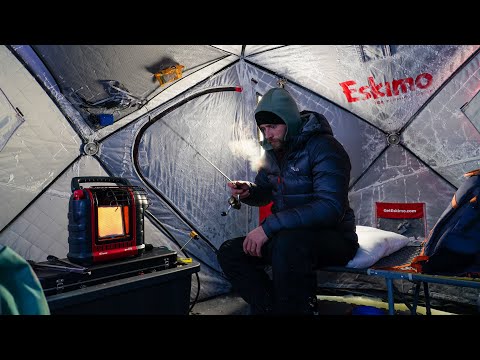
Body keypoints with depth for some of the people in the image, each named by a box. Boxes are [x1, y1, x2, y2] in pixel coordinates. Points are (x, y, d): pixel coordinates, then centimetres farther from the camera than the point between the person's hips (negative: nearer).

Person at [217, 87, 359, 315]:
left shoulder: (323, 147, -19)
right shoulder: (274, 151, 4)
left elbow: (330, 207, -30)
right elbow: (265, 193, 18)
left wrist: (269, 226, -32)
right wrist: (248, 191, -8)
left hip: (333, 239, -7)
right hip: (287, 235, 8)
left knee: (288, 242, -39)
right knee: (229, 253, -5)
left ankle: (293, 308, -18)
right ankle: (270, 307, -8)